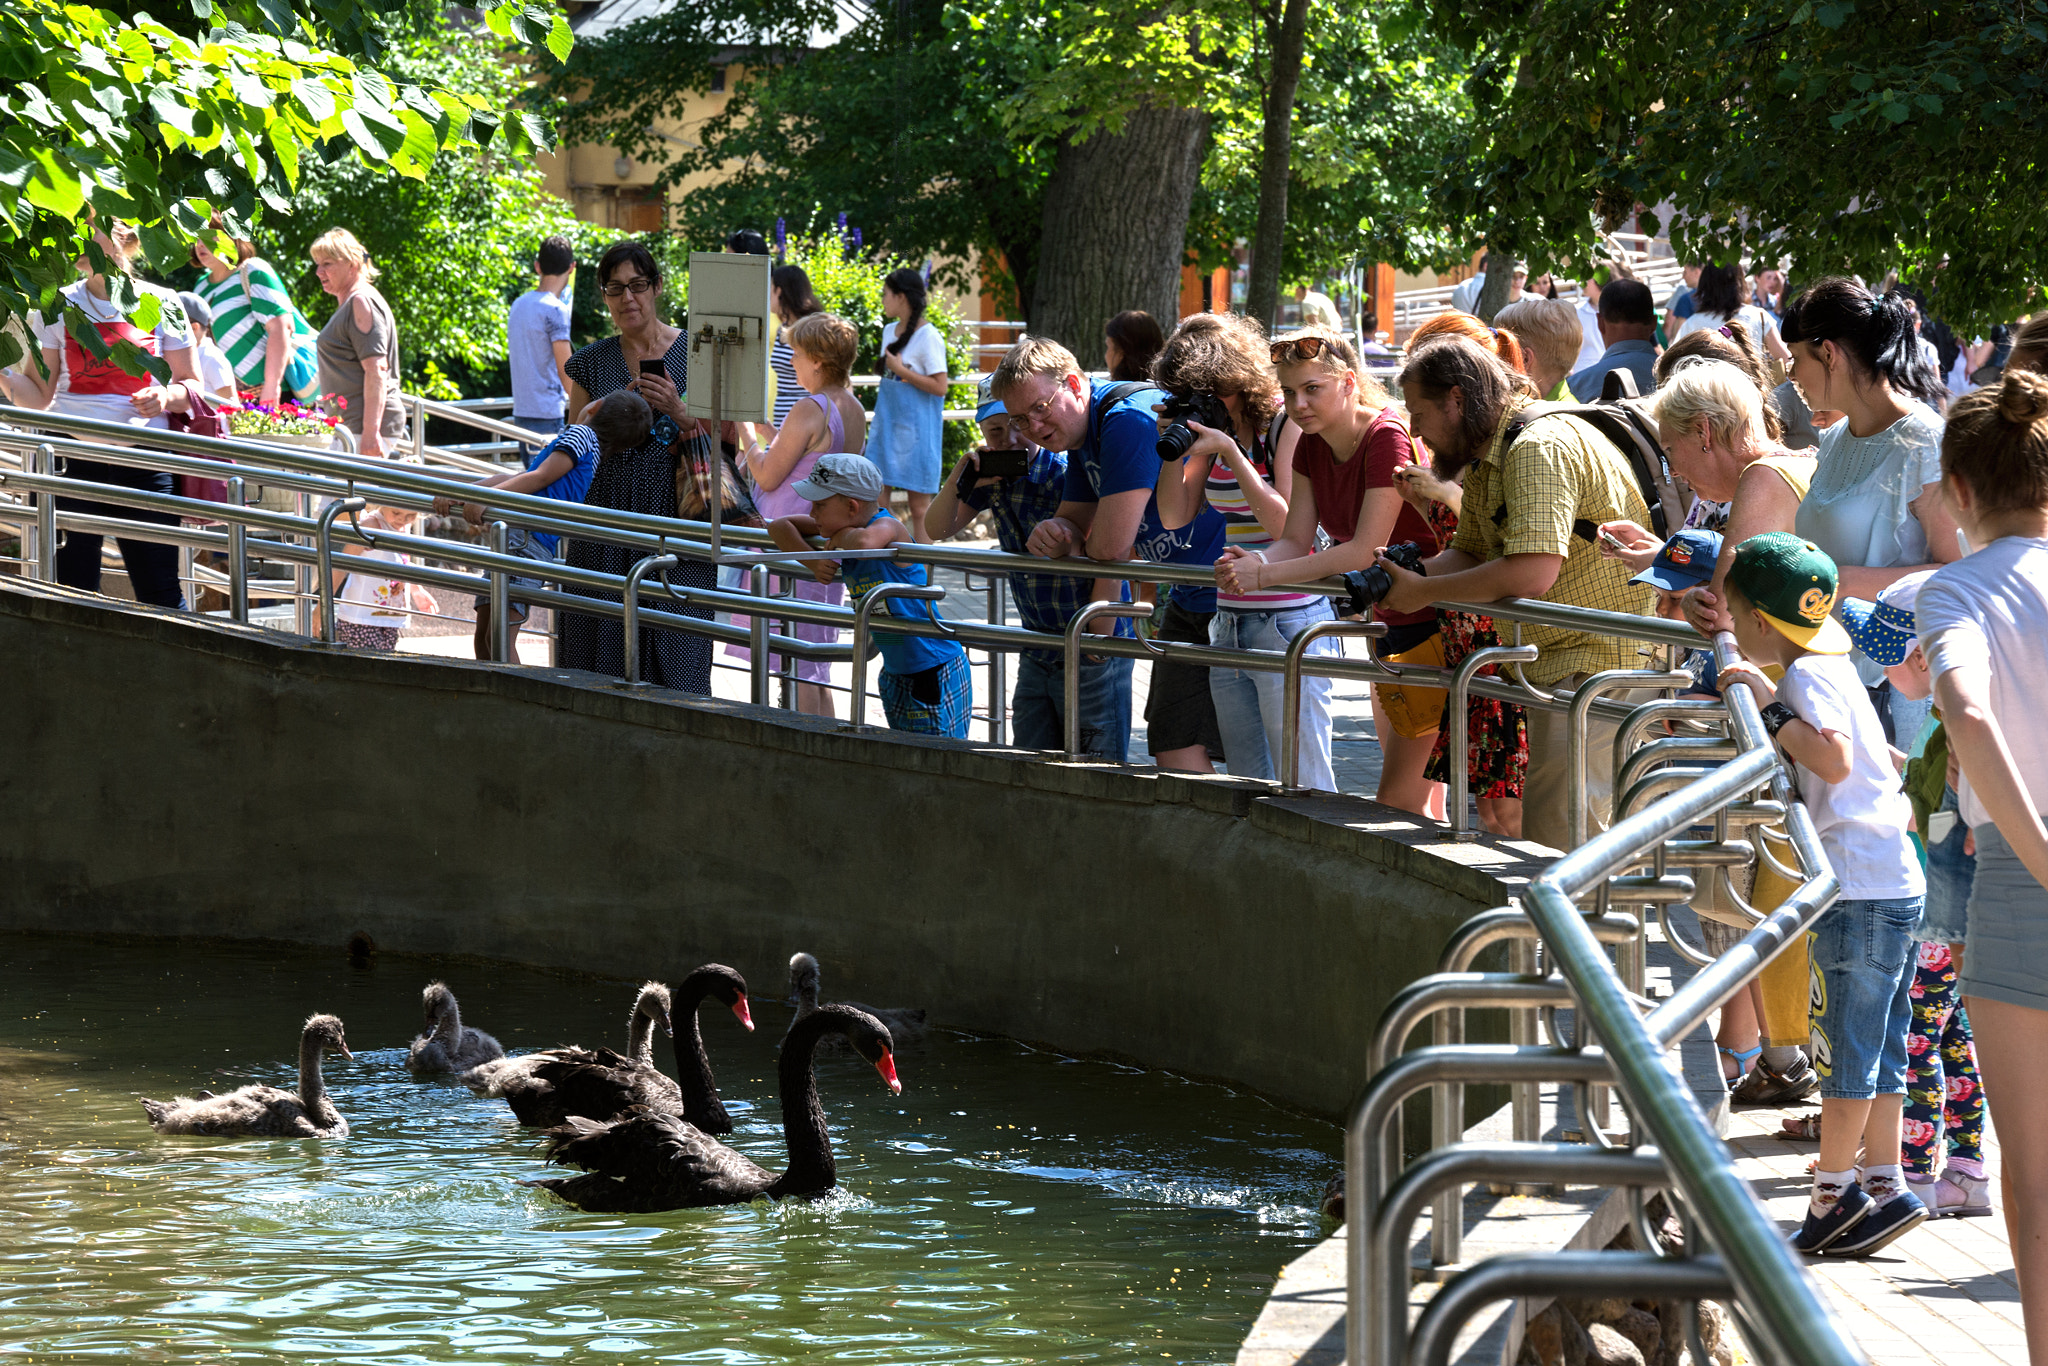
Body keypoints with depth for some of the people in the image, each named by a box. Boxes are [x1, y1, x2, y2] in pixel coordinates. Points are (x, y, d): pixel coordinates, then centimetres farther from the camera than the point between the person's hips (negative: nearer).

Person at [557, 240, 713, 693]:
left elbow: (718, 446, 3)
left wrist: (677, 411, -15)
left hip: (675, 521, -2)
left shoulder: (695, 353, 4)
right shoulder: (591, 363, 10)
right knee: (602, 652, -2)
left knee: (675, 653, -8)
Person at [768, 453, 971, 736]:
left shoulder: (887, 527, -22)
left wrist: (843, 537, -23)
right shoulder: (842, 531, 2)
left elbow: (864, 542, -47)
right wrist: (813, 561, -7)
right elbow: (779, 526, 10)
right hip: (894, 675, 9)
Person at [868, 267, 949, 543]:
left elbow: (940, 386, -17)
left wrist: (900, 370, -16)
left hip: (916, 428, -8)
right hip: (887, 424, 8)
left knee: (919, 504, -1)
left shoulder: (928, 337, -14)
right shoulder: (889, 331, 10)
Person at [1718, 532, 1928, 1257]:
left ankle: (1834, 1197, 1)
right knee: (1877, 1049, 12)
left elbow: (1833, 759, -27)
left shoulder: (1806, 676, -12)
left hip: (1859, 893, -10)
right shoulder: (1834, 666, 17)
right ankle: (1883, 1188, 14)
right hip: (1895, 882, 10)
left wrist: (1769, 706, -21)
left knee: (1844, 1046, -3)